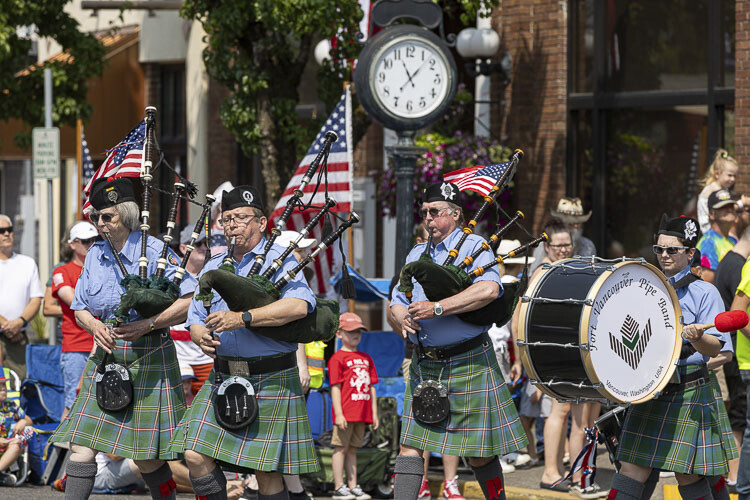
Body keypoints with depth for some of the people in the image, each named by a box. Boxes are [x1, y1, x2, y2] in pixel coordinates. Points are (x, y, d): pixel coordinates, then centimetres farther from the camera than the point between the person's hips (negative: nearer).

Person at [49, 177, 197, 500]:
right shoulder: (95, 254, 8)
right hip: (105, 358, 5)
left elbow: (191, 301, -13)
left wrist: (147, 325, -22)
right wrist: (95, 325, -8)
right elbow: (80, 308, 15)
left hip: (149, 361, -5)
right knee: (81, 445, -6)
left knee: (146, 457, 0)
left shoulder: (155, 252, -9)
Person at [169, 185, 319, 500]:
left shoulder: (279, 260, -4)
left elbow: (299, 305, -21)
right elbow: (195, 320, 18)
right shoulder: (213, 268, 15)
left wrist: (242, 318, -28)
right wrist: (201, 336, -8)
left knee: (266, 469, -1)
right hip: (223, 379, 5)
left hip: (270, 380, -5)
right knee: (195, 455, -6)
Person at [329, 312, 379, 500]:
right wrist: (338, 413, -15)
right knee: (341, 448, -2)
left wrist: (374, 413, 14)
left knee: (353, 449, 11)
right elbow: (335, 387, -9)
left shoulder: (366, 358, 17)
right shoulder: (337, 358, -4)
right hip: (345, 413, -6)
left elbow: (371, 387, 18)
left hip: (362, 413, 6)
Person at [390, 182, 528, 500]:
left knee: (478, 452, 1)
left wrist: (436, 308, -25)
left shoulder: (473, 247, -5)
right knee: (410, 444, -2)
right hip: (424, 365, 6)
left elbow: (489, 289, -23)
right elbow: (397, 301, 16)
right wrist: (403, 319, -9)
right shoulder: (416, 255, 15)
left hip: (467, 363, -6)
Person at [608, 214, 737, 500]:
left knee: (688, 474, -2)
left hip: (689, 393, -5)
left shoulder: (703, 292, -3)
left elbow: (715, 348, -11)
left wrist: (696, 337, -30)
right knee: (633, 468, -2)